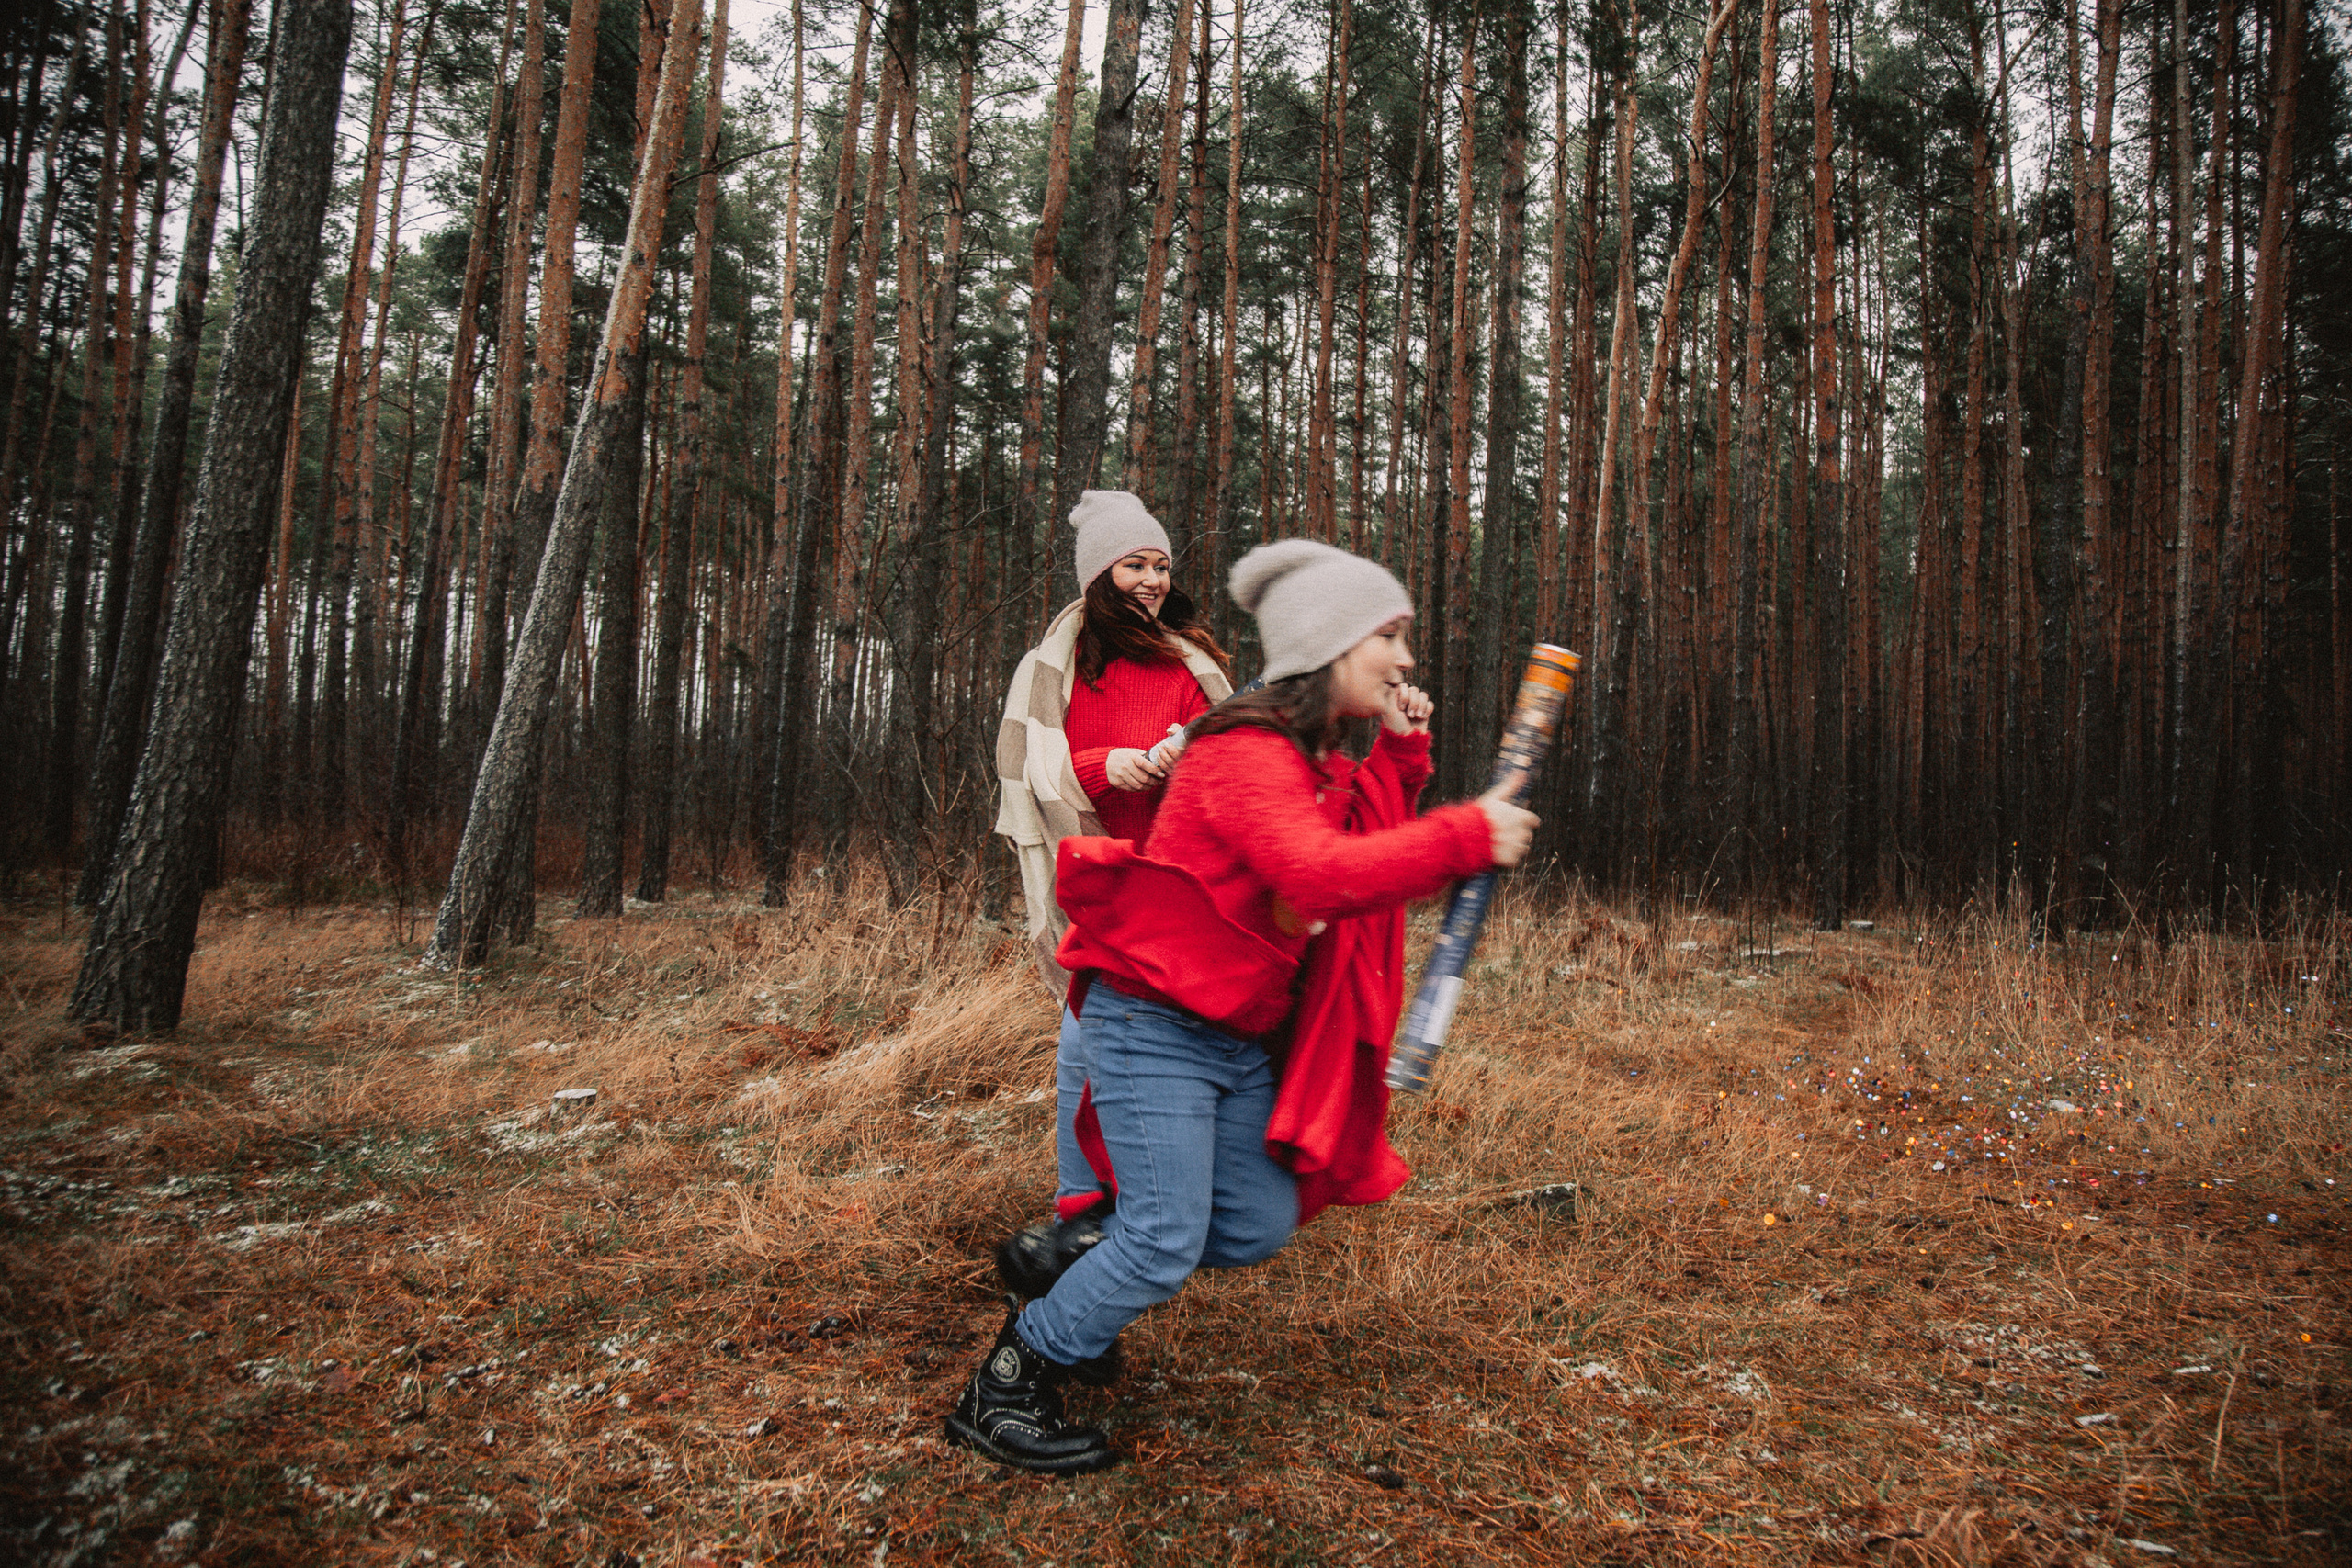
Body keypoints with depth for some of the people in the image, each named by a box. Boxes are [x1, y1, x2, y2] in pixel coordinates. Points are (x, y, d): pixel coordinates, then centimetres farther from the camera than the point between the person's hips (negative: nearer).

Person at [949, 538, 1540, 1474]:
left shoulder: (1323, 764, 11)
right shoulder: (1248, 753, -22)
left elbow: (1372, 851, 14)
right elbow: (1323, 876, -36)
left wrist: (1402, 755, 5)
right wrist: (1467, 835, -32)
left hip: (1242, 1038, 10)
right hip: (1155, 1024, -10)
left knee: (1262, 1225, 10)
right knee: (1169, 1239, -11)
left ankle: (1075, 1264, 29)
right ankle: (1001, 1393, 8)